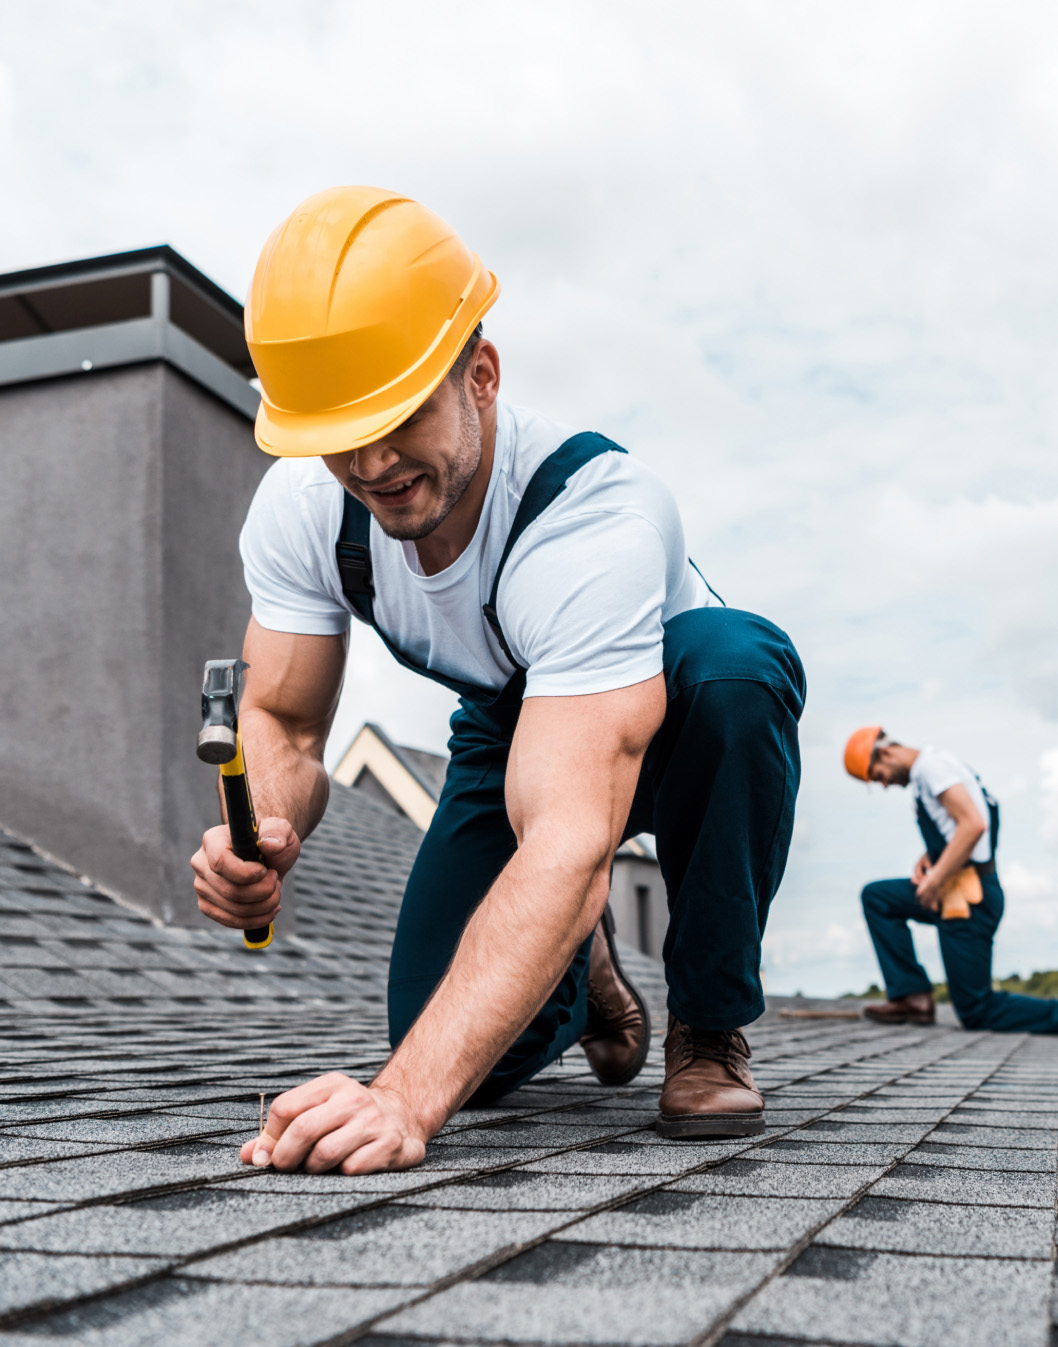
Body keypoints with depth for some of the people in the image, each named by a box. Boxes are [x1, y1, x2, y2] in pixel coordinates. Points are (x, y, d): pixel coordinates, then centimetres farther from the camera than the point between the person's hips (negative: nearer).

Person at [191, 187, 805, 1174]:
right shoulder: (298, 506, -23)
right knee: (473, 1064, -13)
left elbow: (572, 845, -51)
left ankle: (708, 1029, -16)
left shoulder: (599, 515, -42)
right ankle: (583, 962, 26)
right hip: (509, 727, 4)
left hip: (671, 727, -3)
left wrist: (406, 1095, -60)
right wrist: (264, 834, -40)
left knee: (733, 659, -41)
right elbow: (281, 724, -14)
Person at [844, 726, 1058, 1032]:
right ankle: (912, 996, 3)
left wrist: (935, 880, -19)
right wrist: (927, 858, 7)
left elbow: (973, 824, -23)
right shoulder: (922, 776, 18)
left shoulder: (931, 763, -12)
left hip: (970, 896, -10)